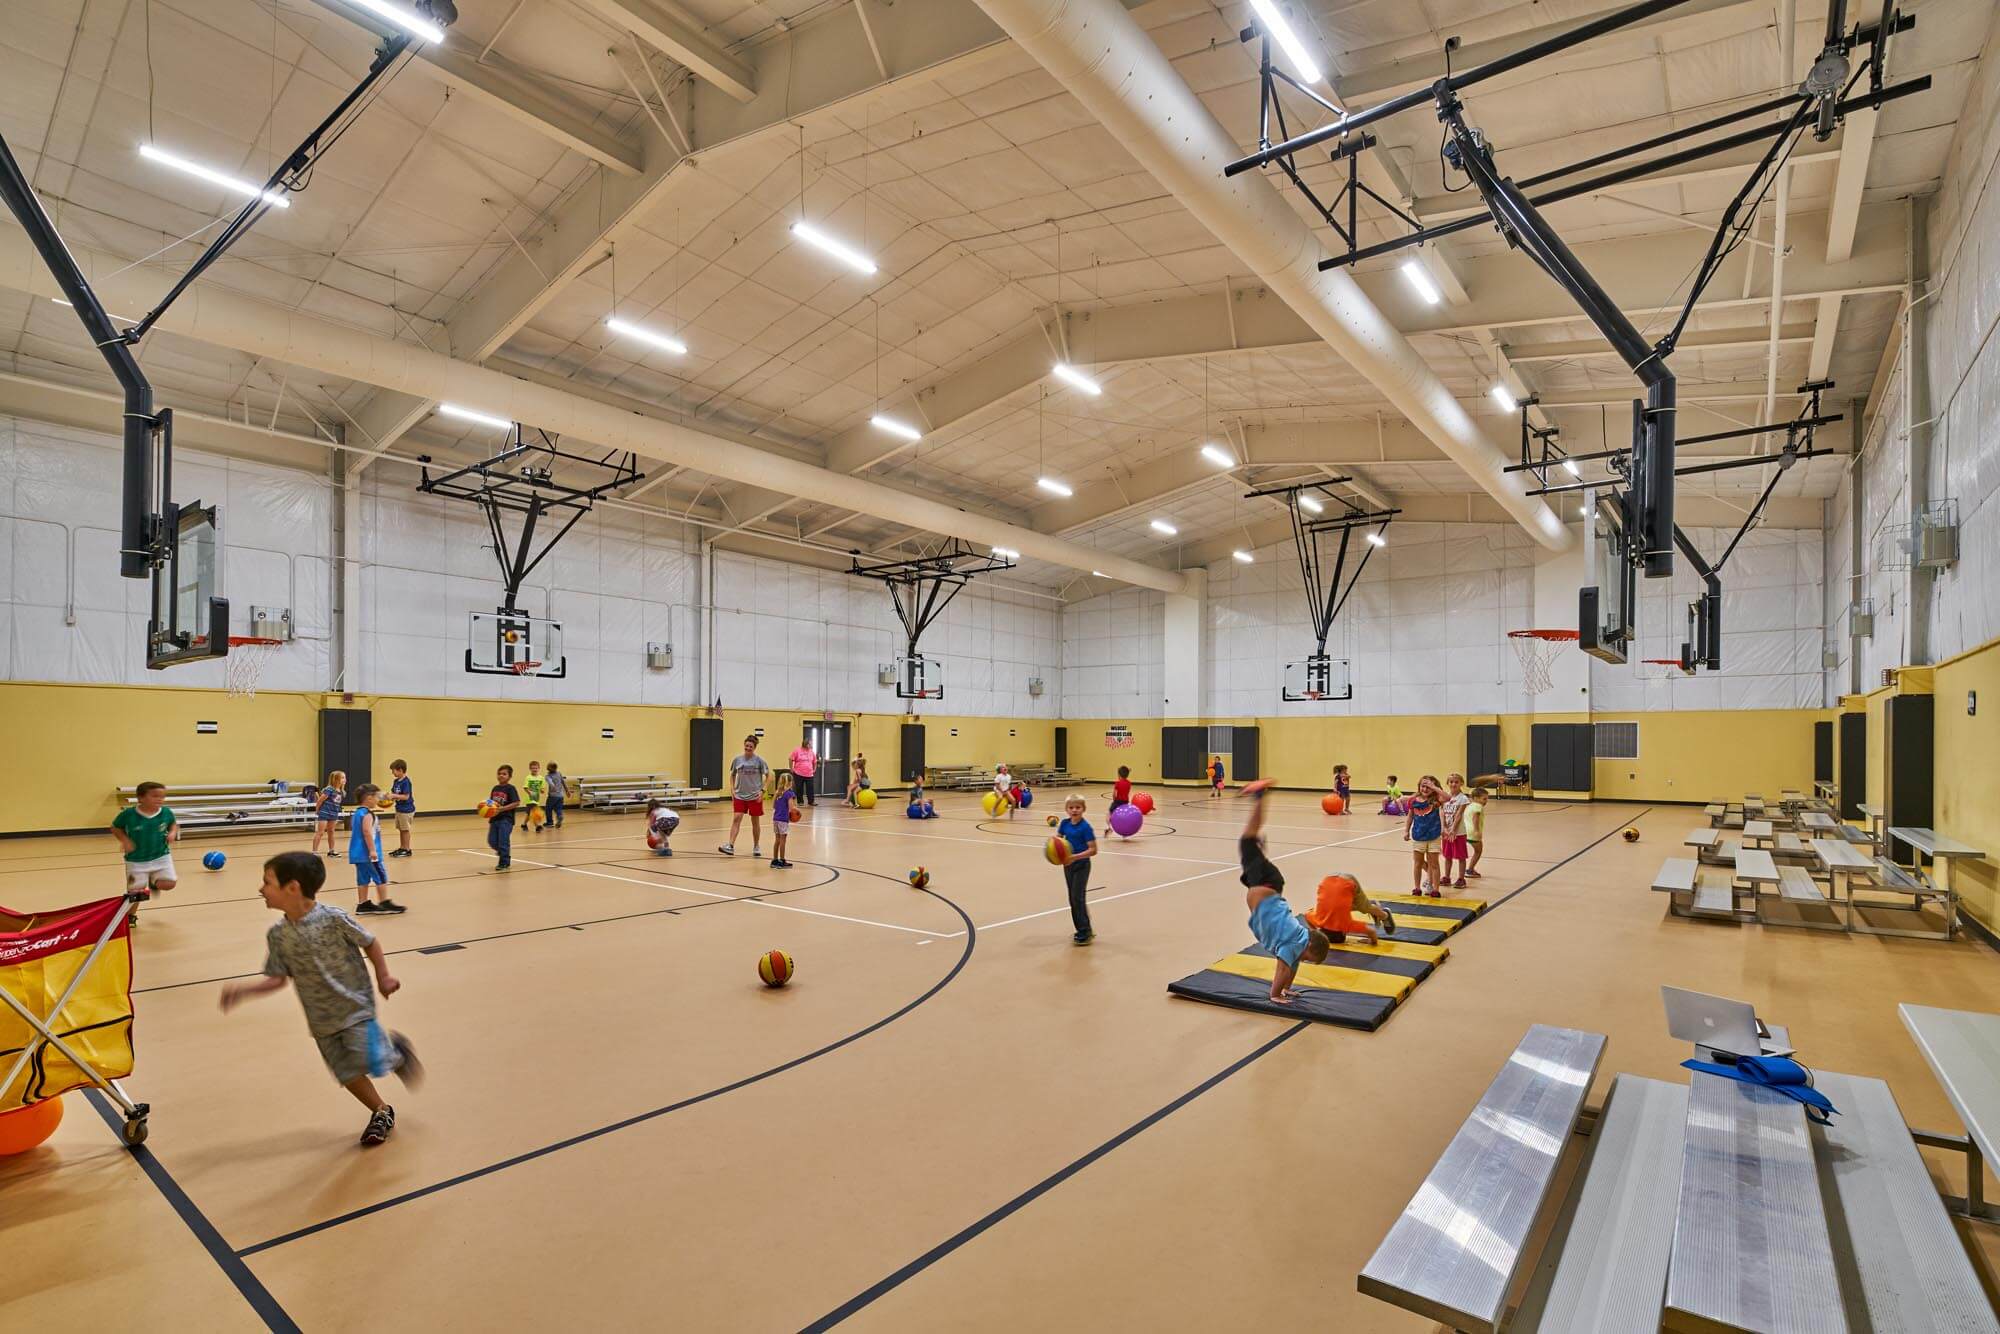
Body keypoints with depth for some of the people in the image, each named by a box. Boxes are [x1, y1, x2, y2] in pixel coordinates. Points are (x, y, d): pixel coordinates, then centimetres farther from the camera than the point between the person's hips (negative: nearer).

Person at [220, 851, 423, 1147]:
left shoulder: (333, 918, -18)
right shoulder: (278, 935, -4)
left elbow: (370, 943, -7)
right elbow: (277, 979, 2)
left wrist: (383, 977, -5)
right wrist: (244, 990, -13)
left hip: (355, 1007, -5)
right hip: (322, 1020, 5)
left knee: (369, 1062, -16)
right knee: (348, 1073, 8)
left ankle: (396, 1049, 17)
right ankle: (381, 1112, 28)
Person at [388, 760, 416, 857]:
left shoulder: (406, 782, -19)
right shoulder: (396, 781, 7)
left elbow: (406, 796, -22)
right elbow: (394, 792, 13)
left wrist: (394, 795, -22)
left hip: (406, 810, -9)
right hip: (399, 809, 9)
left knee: (405, 830, 1)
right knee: (400, 829, 15)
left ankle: (407, 850, 10)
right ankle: (402, 848, 25)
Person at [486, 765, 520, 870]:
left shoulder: (510, 789, -9)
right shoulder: (495, 788, 11)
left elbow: (516, 803, -15)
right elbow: (491, 802, 20)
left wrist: (502, 808, -21)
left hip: (506, 819, -7)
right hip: (494, 819, 7)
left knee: (503, 841, -4)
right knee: (492, 841, 8)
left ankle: (504, 863, 10)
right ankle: (505, 854, 34)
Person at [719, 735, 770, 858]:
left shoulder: (759, 760, -7)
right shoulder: (737, 760, 1)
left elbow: (768, 776, -2)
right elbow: (732, 775, 13)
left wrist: (762, 790, -10)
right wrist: (732, 790, 2)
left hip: (755, 796, -2)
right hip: (739, 795, 2)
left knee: (755, 822, 7)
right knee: (736, 819, -10)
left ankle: (756, 847, 21)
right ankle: (730, 846, -14)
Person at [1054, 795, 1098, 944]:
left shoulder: (1085, 827, -18)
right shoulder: (1065, 823, -1)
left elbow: (1093, 850, -20)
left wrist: (1075, 857, -27)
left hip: (1081, 865, -6)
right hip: (1068, 865, 7)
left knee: (1078, 897, -8)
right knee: (1073, 898, 12)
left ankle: (1085, 932, 3)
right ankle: (1082, 930, 24)